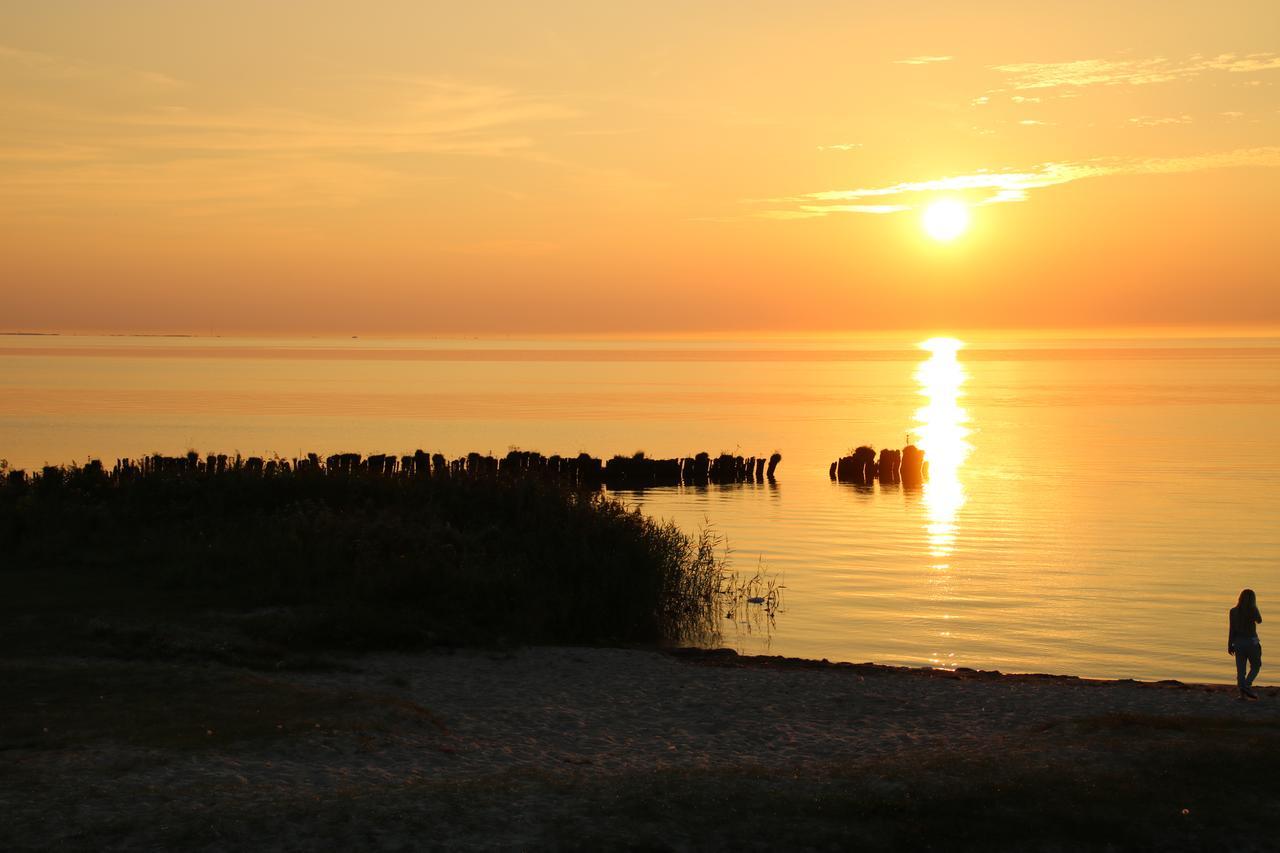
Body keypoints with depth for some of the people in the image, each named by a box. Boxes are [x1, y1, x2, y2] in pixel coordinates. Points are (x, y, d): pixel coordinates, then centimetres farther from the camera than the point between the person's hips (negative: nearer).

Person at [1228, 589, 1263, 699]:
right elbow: (1259, 620, 9)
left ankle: (1243, 694, 1)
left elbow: (1231, 630, -1)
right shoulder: (1252, 610, -10)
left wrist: (1229, 645, 5)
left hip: (1238, 642, 3)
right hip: (1251, 641, -3)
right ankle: (1247, 685, -12)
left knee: (1240, 669, 6)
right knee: (1255, 667, 11)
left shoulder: (1233, 611, -1)